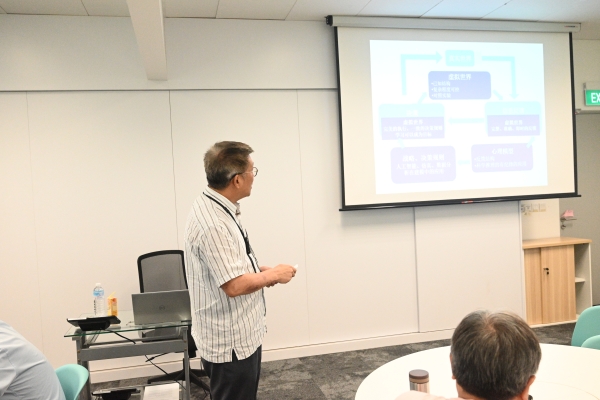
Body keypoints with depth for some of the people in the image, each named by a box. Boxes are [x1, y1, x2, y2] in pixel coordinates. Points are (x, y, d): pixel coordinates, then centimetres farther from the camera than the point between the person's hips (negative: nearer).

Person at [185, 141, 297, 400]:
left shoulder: (217, 208, 4)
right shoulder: (212, 223, -29)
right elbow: (234, 285, -29)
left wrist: (261, 271, 3)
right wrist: (273, 275, -14)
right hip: (230, 342, -10)